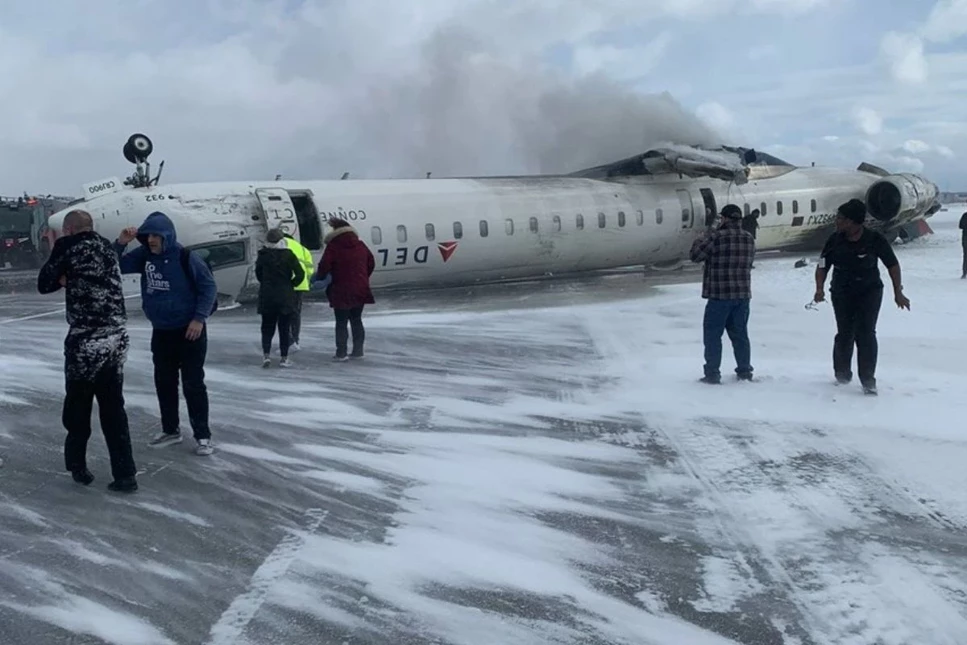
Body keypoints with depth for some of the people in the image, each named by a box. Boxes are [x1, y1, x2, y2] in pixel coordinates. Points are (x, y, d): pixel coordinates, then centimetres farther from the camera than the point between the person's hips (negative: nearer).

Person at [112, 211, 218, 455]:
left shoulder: (185, 257, -16)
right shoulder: (144, 255, 0)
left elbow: (209, 286, -13)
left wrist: (199, 318, -17)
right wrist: (120, 244, -12)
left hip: (189, 331, -6)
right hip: (160, 332, 6)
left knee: (193, 384, -3)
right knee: (164, 382, 13)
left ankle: (203, 436, 5)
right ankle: (170, 430, 27)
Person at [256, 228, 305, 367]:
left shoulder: (263, 255, -3)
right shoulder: (288, 255, -7)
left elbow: (258, 274, 5)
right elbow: (300, 274, -11)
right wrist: (291, 284, 4)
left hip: (267, 297, 1)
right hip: (286, 297, -1)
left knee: (267, 327, 12)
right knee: (284, 327, 6)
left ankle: (266, 354, -3)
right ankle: (284, 358, 6)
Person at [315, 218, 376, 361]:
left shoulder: (333, 247, -10)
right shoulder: (360, 245, 9)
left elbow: (324, 265, -15)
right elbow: (371, 263, 16)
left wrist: (319, 277, 5)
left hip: (341, 291, -5)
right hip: (360, 290, 5)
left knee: (341, 323, 2)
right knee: (356, 320, 15)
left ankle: (341, 353, 3)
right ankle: (358, 351, 17)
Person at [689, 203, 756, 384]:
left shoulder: (716, 237, -15)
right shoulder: (749, 239, 6)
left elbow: (695, 255, -9)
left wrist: (703, 238, 8)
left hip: (720, 295, -6)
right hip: (743, 294, 6)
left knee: (713, 334, 3)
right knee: (740, 334, 15)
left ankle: (712, 373, 3)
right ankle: (745, 371, 20)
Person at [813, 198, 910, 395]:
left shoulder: (875, 240, -13)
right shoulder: (835, 240, -7)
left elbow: (893, 265, -1)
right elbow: (822, 266, 0)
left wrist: (898, 293, -1)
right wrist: (820, 288, -16)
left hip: (870, 292, -2)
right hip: (842, 294, 2)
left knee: (866, 334, -10)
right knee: (845, 334, 1)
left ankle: (868, 380, -1)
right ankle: (842, 374, 23)